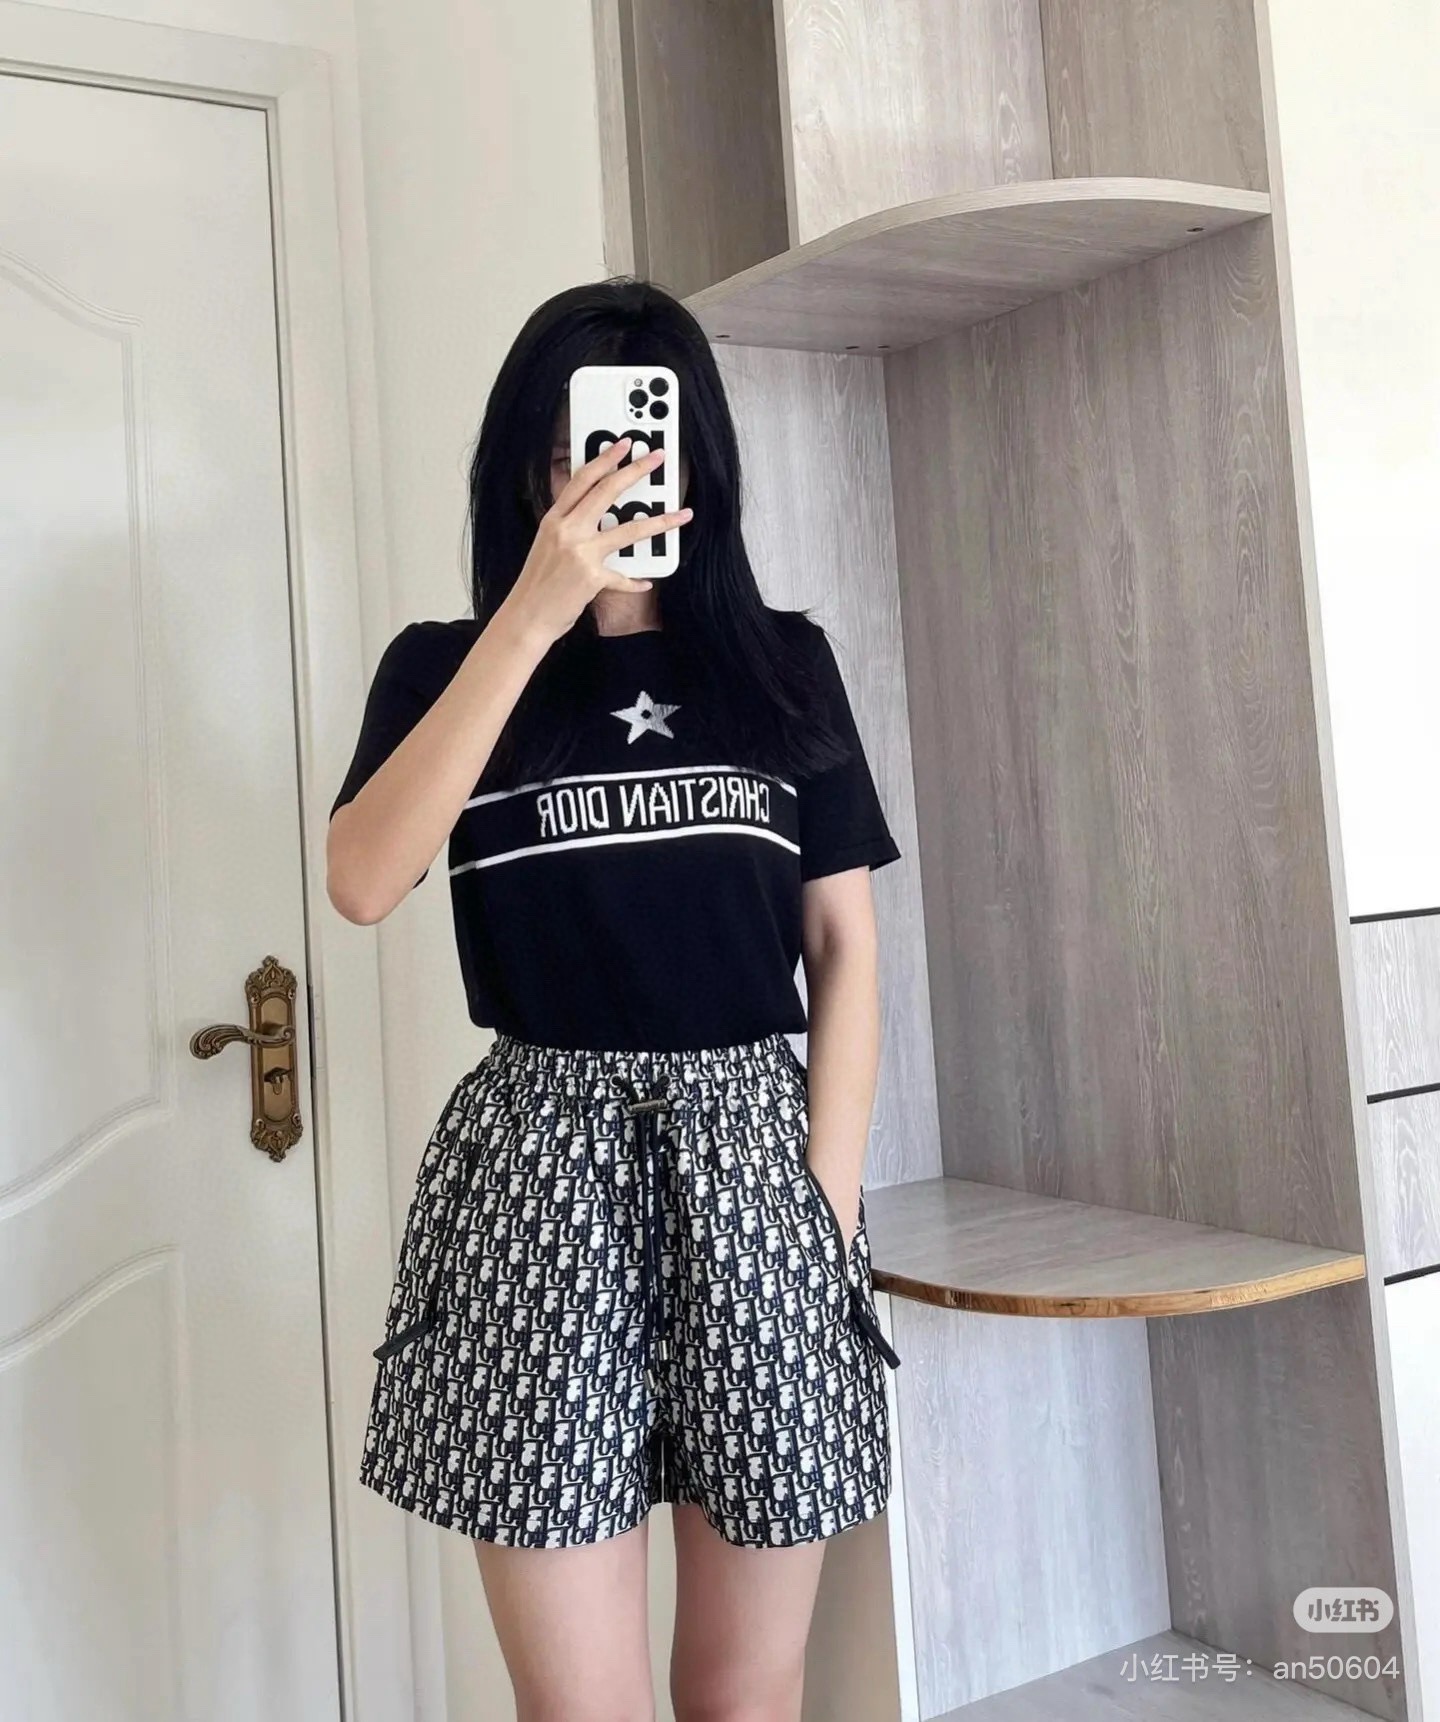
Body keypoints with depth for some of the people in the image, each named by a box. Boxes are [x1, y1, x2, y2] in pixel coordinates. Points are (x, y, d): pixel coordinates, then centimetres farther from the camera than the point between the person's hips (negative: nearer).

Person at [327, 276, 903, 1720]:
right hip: (545, 1162, -1)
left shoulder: (784, 665, 10)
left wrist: (829, 1187, -2)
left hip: (753, 1151, 2)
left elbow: (845, 947, 8)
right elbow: (363, 882, -12)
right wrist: (534, 614, -14)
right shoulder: (445, 663, 6)